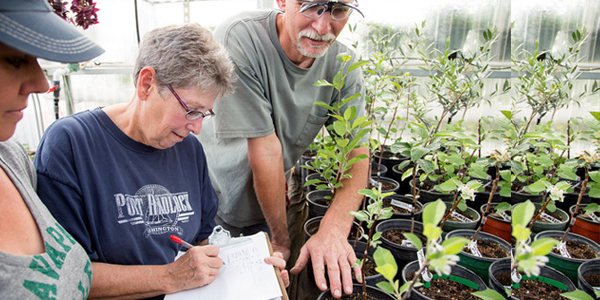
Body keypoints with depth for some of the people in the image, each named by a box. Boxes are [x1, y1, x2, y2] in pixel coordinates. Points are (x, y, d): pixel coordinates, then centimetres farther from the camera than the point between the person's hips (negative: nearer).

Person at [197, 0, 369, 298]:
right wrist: (281, 238, -18)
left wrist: (334, 229, -30)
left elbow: (357, 154, -14)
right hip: (218, 206, -3)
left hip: (281, 200, 4)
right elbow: (265, 150, -27)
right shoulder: (238, 39, -29)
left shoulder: (344, 65, -12)